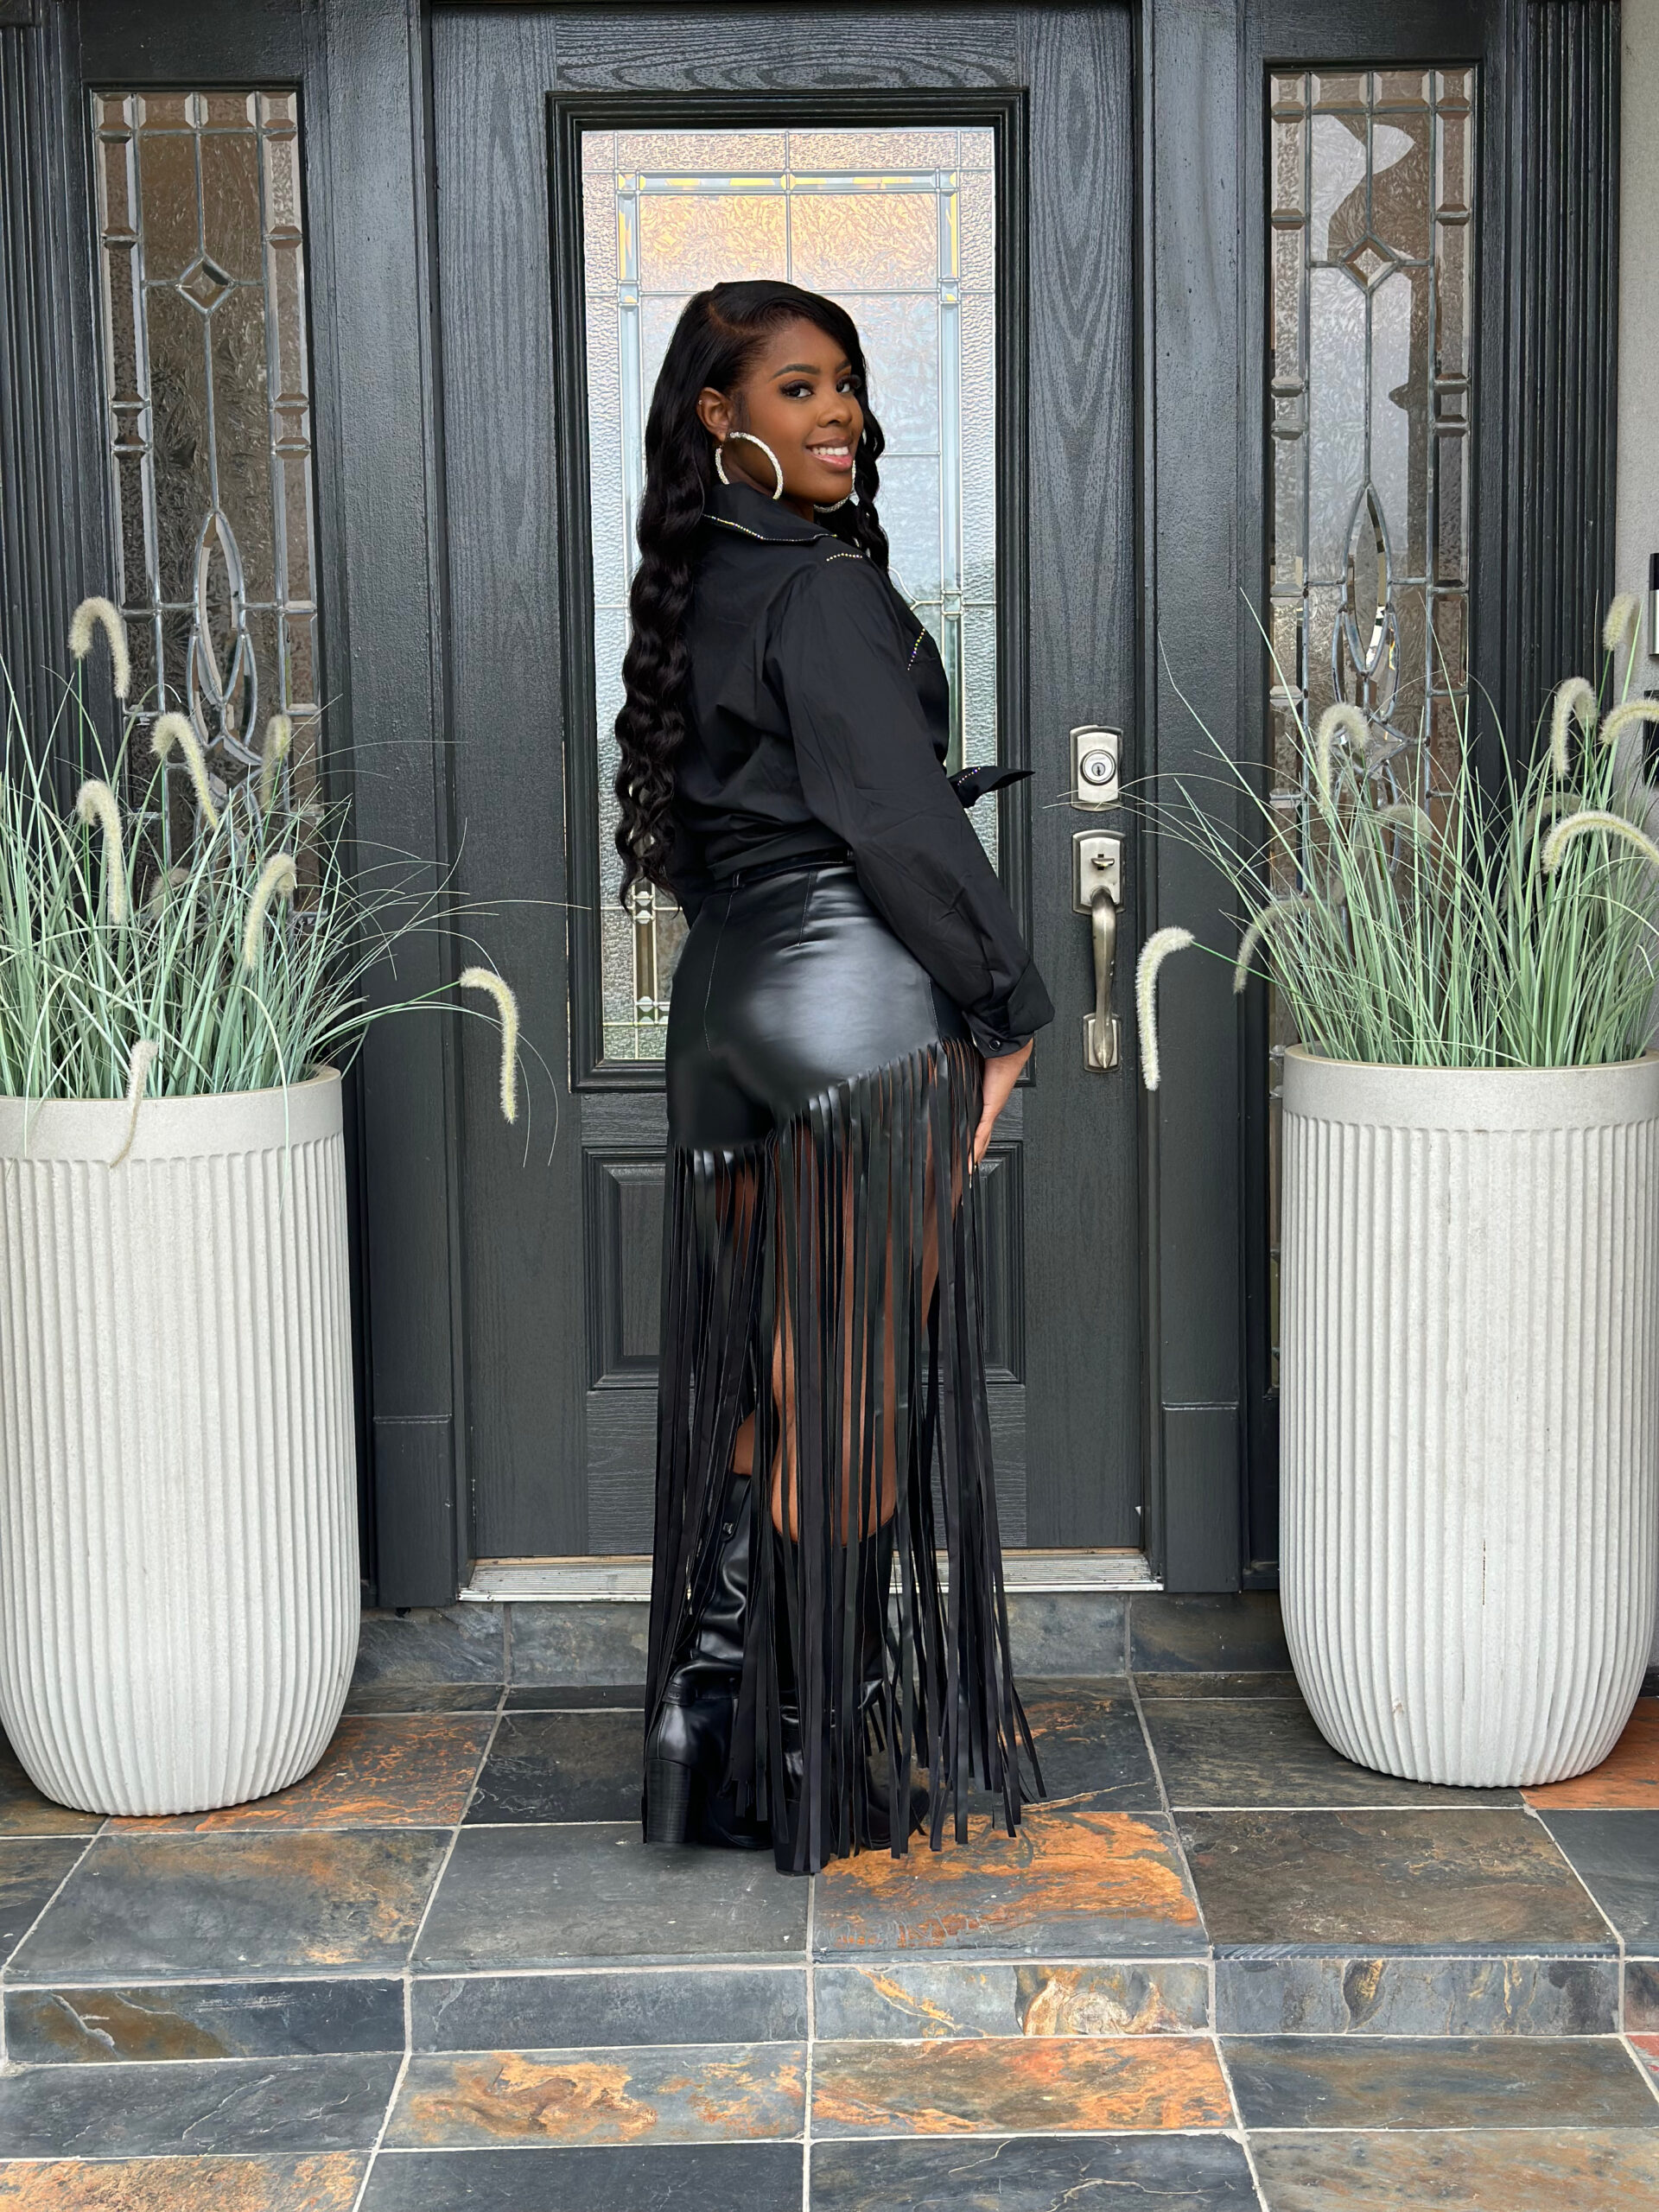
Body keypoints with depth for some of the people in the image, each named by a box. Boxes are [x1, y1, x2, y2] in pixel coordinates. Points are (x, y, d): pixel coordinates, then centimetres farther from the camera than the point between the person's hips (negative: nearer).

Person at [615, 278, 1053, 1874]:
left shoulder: (704, 589, 14)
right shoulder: (823, 591, -13)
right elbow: (902, 822, -16)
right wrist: (1009, 1004, -6)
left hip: (727, 1000, 9)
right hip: (858, 1006, -8)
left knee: (758, 1371, 14)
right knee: (858, 1384, 0)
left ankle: (713, 1694, 19)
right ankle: (833, 1749, 8)